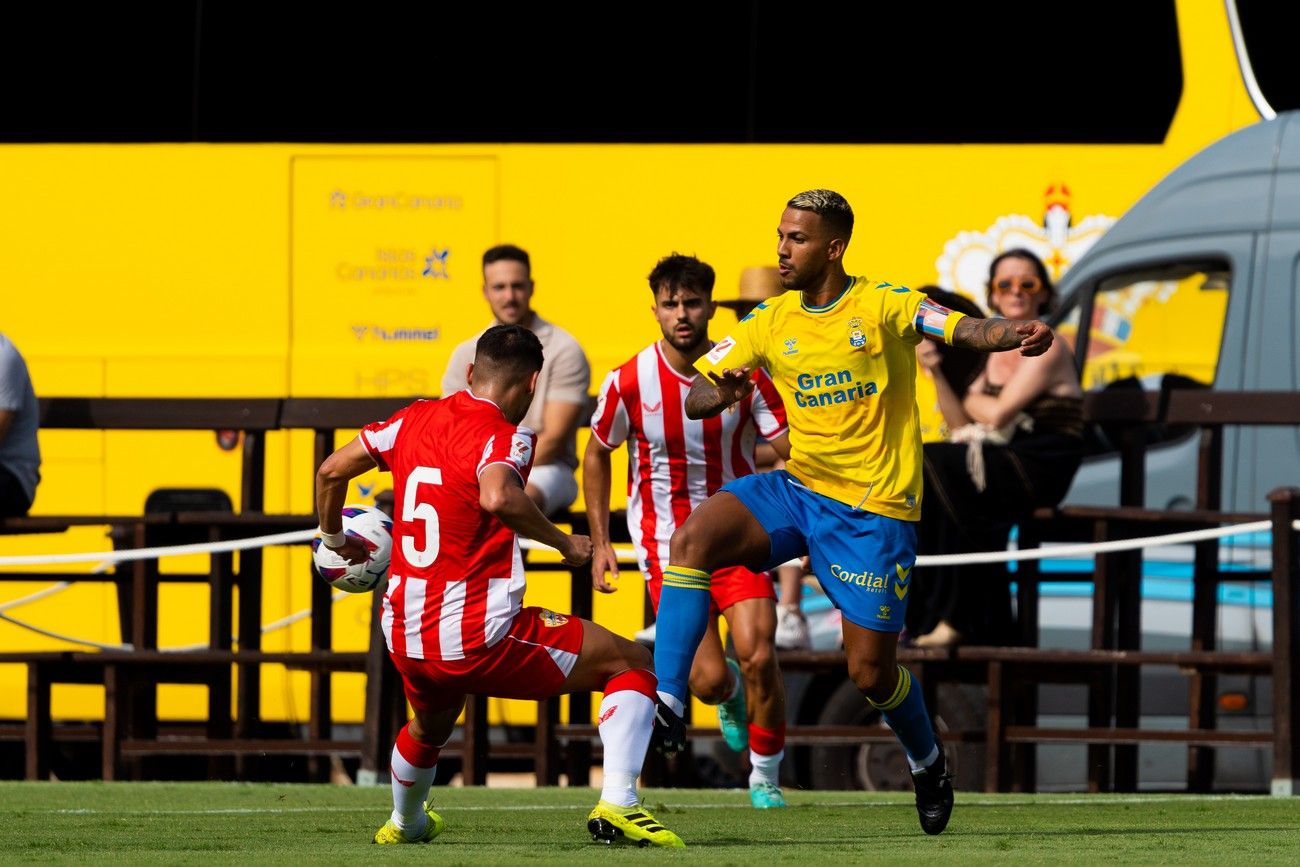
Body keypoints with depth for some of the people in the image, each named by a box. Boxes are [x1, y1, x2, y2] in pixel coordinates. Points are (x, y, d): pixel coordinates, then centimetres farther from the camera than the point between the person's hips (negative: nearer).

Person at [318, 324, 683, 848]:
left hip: (405, 641, 7)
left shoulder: (415, 420, 7)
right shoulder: (506, 438, -12)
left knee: (430, 727, 40)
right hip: (480, 640, -7)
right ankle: (616, 805, -10)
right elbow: (497, 496, -34)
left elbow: (331, 471, 13)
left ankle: (403, 824, 61)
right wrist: (563, 542, -20)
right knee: (631, 665, 4)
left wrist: (334, 538, 31)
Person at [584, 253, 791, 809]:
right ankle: (731, 694, 31)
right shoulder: (628, 382, -9)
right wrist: (600, 543, 5)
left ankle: (766, 778, 9)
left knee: (759, 659, -14)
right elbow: (596, 454, 7)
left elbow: (789, 445, -4)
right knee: (709, 680, -10)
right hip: (667, 543, -1)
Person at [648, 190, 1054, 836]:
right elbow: (695, 395, 4)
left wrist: (1016, 335, -41)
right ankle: (666, 704, -24)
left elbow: (965, 330, -19)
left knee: (871, 672, 0)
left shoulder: (882, 305, -7)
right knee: (693, 538, -23)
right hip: (797, 488, 4)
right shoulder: (769, 323, 5)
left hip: (874, 510, -4)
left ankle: (928, 762, 31)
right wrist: (718, 394, -20)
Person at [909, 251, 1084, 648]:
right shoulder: (997, 354, 20)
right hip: (1000, 462, 7)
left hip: (1040, 468, -7)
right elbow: (960, 424, 13)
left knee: (935, 466, -28)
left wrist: (968, 399, 5)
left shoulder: (1047, 349, -6)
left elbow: (998, 413, -15)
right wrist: (938, 374, 1)